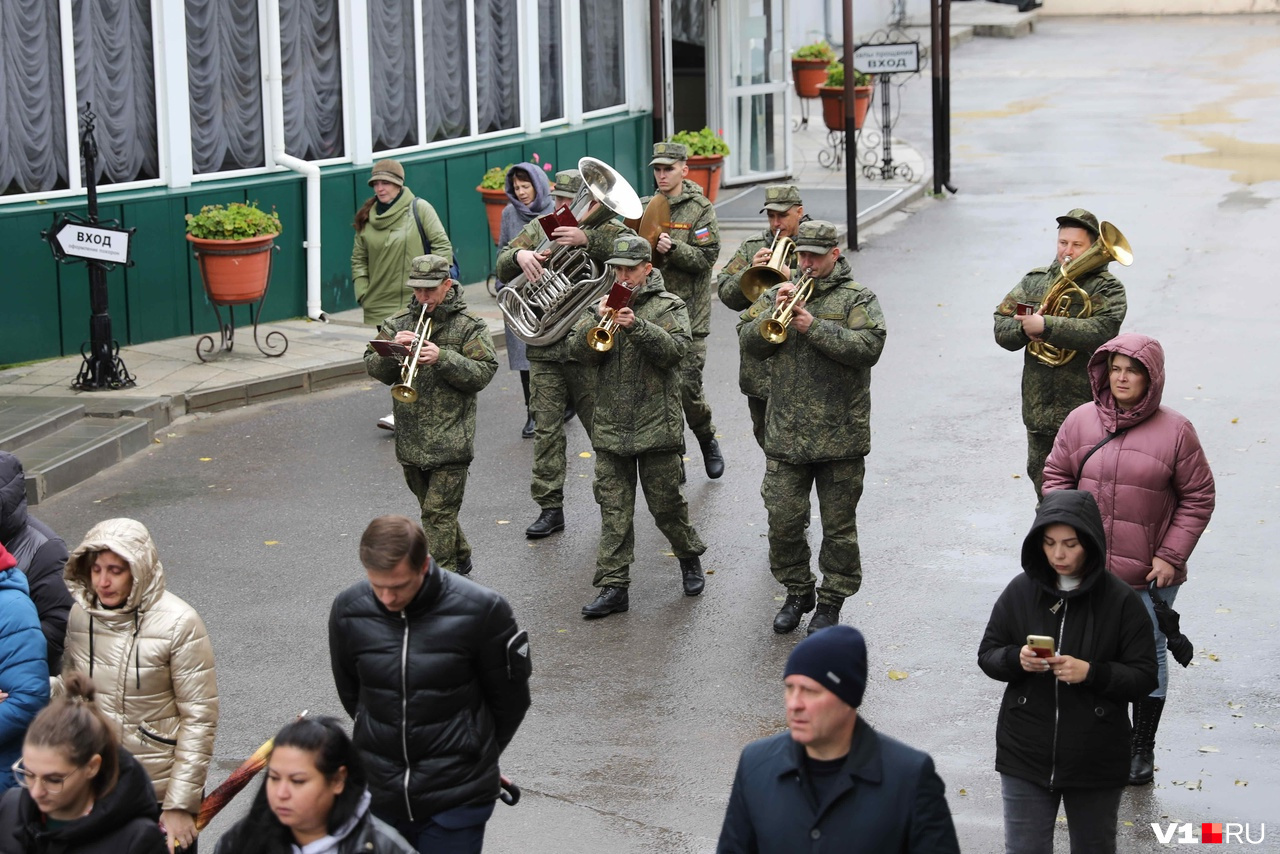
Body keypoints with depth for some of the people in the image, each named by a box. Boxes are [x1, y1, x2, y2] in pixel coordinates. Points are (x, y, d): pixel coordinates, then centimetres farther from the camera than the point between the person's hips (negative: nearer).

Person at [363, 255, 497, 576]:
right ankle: (460, 557, 37)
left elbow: (484, 373, -12)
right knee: (432, 507, 18)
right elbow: (374, 369, 4)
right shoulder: (398, 323, 8)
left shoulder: (468, 326, -4)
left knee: (439, 513, -8)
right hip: (410, 439, 5)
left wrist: (443, 358, -23)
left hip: (450, 438, -5)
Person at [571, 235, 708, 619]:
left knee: (666, 504, 6)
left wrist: (637, 326, -27)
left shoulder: (669, 306, 0)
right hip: (611, 426, 3)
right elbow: (583, 351, 1)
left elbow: (674, 349, -16)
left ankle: (690, 558, 32)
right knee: (613, 510, 1)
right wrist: (598, 321, -17)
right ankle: (613, 587, 3)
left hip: (656, 425, -3)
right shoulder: (607, 303, 11)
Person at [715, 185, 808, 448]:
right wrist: (750, 271, -13)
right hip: (760, 367, 5)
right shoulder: (753, 247, 11)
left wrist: (792, 278, -23)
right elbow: (726, 293, 4)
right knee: (765, 434, 15)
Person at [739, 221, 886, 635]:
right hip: (785, 436, 3)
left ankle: (831, 601, 18)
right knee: (783, 521, 4)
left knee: (838, 526, 5)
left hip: (840, 437, -3)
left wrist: (814, 328, -21)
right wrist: (775, 313, -14)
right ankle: (797, 593, 23)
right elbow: (749, 344, 2)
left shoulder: (857, 298, -1)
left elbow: (869, 346, -17)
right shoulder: (778, 294, 10)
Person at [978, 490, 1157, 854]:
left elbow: (1144, 676, -6)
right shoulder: (1021, 592, -3)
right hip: (1025, 756, 1)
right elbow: (987, 653, 5)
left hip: (1095, 763, -1)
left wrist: (1090, 673, -22)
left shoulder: (1120, 601, -9)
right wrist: (1016, 659, -17)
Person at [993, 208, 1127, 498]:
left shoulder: (1107, 288, -4)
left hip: (1085, 408, -5)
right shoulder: (1034, 281, 11)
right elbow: (1001, 328, 5)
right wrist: (1024, 328, -18)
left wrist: (1046, 327, -26)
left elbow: (1101, 332, -23)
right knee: (1042, 481, 18)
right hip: (1040, 409, 5)